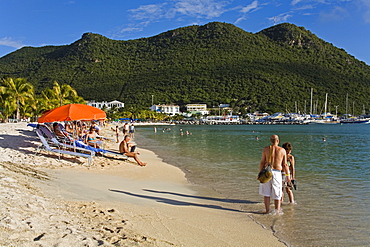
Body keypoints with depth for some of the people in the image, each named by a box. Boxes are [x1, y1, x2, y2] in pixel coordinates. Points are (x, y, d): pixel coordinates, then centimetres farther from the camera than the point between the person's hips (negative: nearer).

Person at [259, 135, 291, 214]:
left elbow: (262, 162, -2)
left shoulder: (266, 149, -1)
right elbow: (285, 165, 2)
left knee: (266, 193, 7)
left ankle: (267, 210, 9)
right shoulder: (282, 150, 1)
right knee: (277, 193, 12)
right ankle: (277, 210, 19)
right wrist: (288, 176, 10)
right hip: (277, 172, 1)